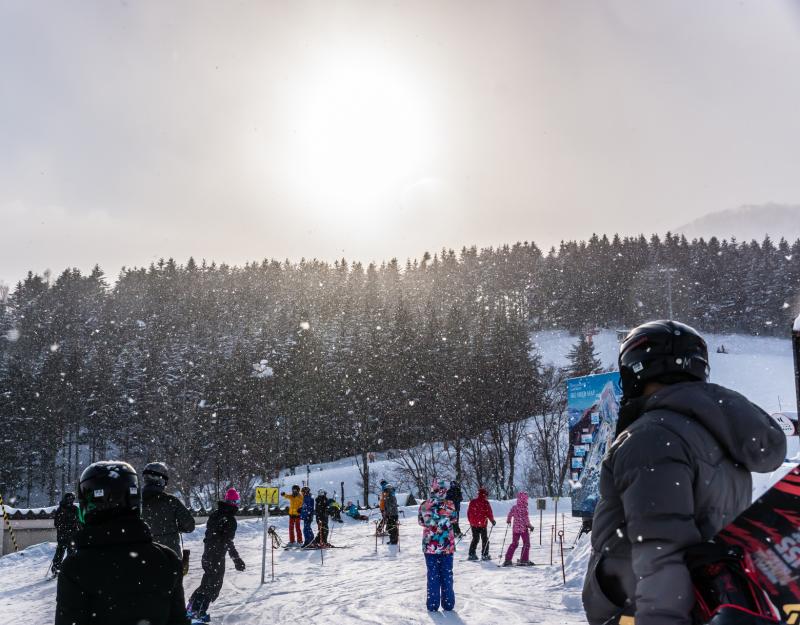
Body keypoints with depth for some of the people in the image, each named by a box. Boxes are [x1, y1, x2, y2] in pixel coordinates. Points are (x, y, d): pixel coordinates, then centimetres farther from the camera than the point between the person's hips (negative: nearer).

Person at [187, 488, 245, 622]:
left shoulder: (214, 514, 6)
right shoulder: (230, 519, -18)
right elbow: (228, 542, -22)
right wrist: (237, 559, -18)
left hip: (207, 555, 7)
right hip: (218, 558, -7)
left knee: (207, 582, 21)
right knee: (214, 586, 5)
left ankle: (191, 607, 22)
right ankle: (199, 612, 3)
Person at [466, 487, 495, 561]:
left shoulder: (472, 502, 4)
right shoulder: (485, 503, -10)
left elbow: (468, 513, 9)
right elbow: (489, 513, -9)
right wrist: (492, 521, 6)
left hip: (473, 524, 5)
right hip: (482, 524, -5)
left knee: (475, 539, 14)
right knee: (485, 539, 7)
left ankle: (471, 554, 9)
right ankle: (484, 555, 4)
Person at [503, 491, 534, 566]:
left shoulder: (514, 507, 2)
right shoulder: (524, 507, -15)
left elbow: (510, 514, 14)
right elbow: (525, 518, -17)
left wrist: (508, 521, 34)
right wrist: (530, 526, -6)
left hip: (515, 528, 6)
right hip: (523, 528, -6)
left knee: (514, 544, 15)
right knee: (526, 544, 7)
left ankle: (507, 560, 12)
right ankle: (524, 560, 3)